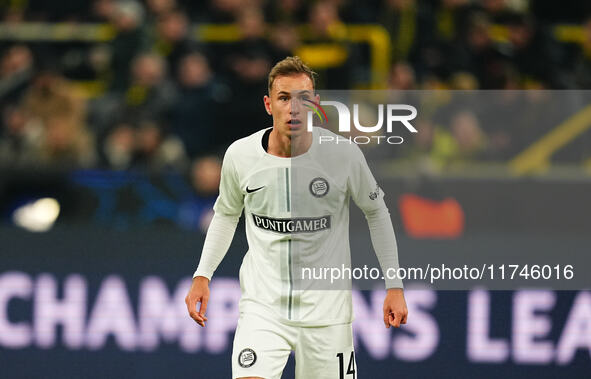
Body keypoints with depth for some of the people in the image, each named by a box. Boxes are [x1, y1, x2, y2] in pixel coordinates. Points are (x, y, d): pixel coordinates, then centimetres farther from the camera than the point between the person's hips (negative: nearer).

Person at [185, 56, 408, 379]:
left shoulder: (344, 155, -9)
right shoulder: (240, 155, -5)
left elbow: (376, 212, 8)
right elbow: (226, 214, 16)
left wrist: (394, 285, 5)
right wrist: (202, 275, 6)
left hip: (326, 312, 0)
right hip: (262, 306, 0)